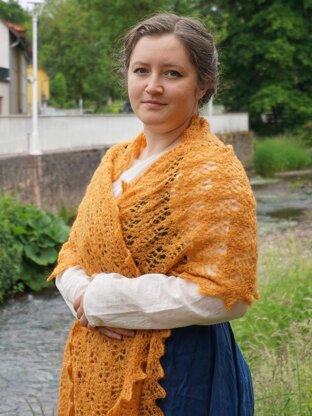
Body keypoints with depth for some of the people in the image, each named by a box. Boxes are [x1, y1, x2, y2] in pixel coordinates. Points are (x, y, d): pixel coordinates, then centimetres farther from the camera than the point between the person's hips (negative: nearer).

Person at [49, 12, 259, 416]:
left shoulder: (212, 170, -15)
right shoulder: (116, 159, 7)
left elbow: (223, 293, -21)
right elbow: (75, 248, 11)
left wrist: (105, 300, -18)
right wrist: (82, 293, -11)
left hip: (179, 368, -6)